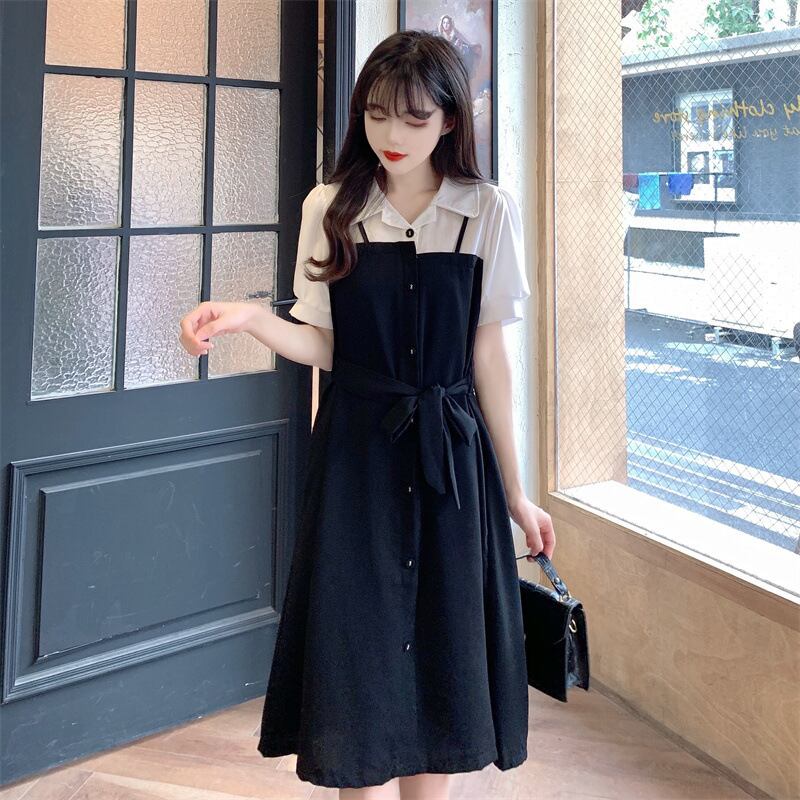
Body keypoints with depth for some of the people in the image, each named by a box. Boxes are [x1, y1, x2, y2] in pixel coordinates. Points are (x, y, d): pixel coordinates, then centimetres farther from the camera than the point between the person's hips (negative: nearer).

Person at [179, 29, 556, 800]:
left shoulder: (487, 212, 0)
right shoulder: (331, 208, 2)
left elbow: (488, 356, 3)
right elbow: (323, 345, 1)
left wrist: (515, 492, 4)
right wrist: (250, 318, -20)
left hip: (451, 454, 0)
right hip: (356, 454, 0)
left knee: (440, 654, 8)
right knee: (361, 655, 2)